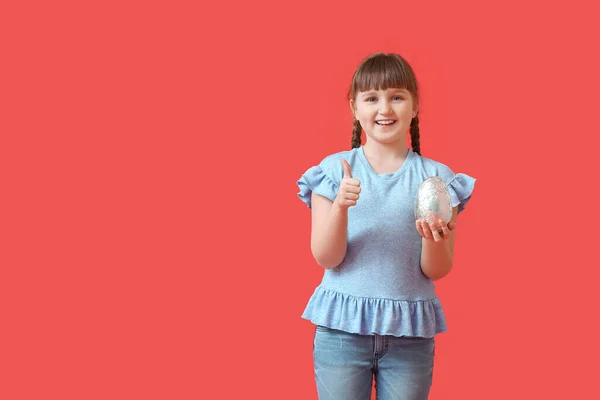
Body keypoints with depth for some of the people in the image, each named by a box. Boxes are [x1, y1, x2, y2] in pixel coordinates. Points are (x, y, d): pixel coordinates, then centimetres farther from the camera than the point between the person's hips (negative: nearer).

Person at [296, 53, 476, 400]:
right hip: (342, 327, 0)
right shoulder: (334, 171, 1)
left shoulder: (436, 177, 2)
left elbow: (437, 271, 2)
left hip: (410, 333, 1)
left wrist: (434, 239, -19)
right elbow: (326, 258, -4)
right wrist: (340, 206, -20)